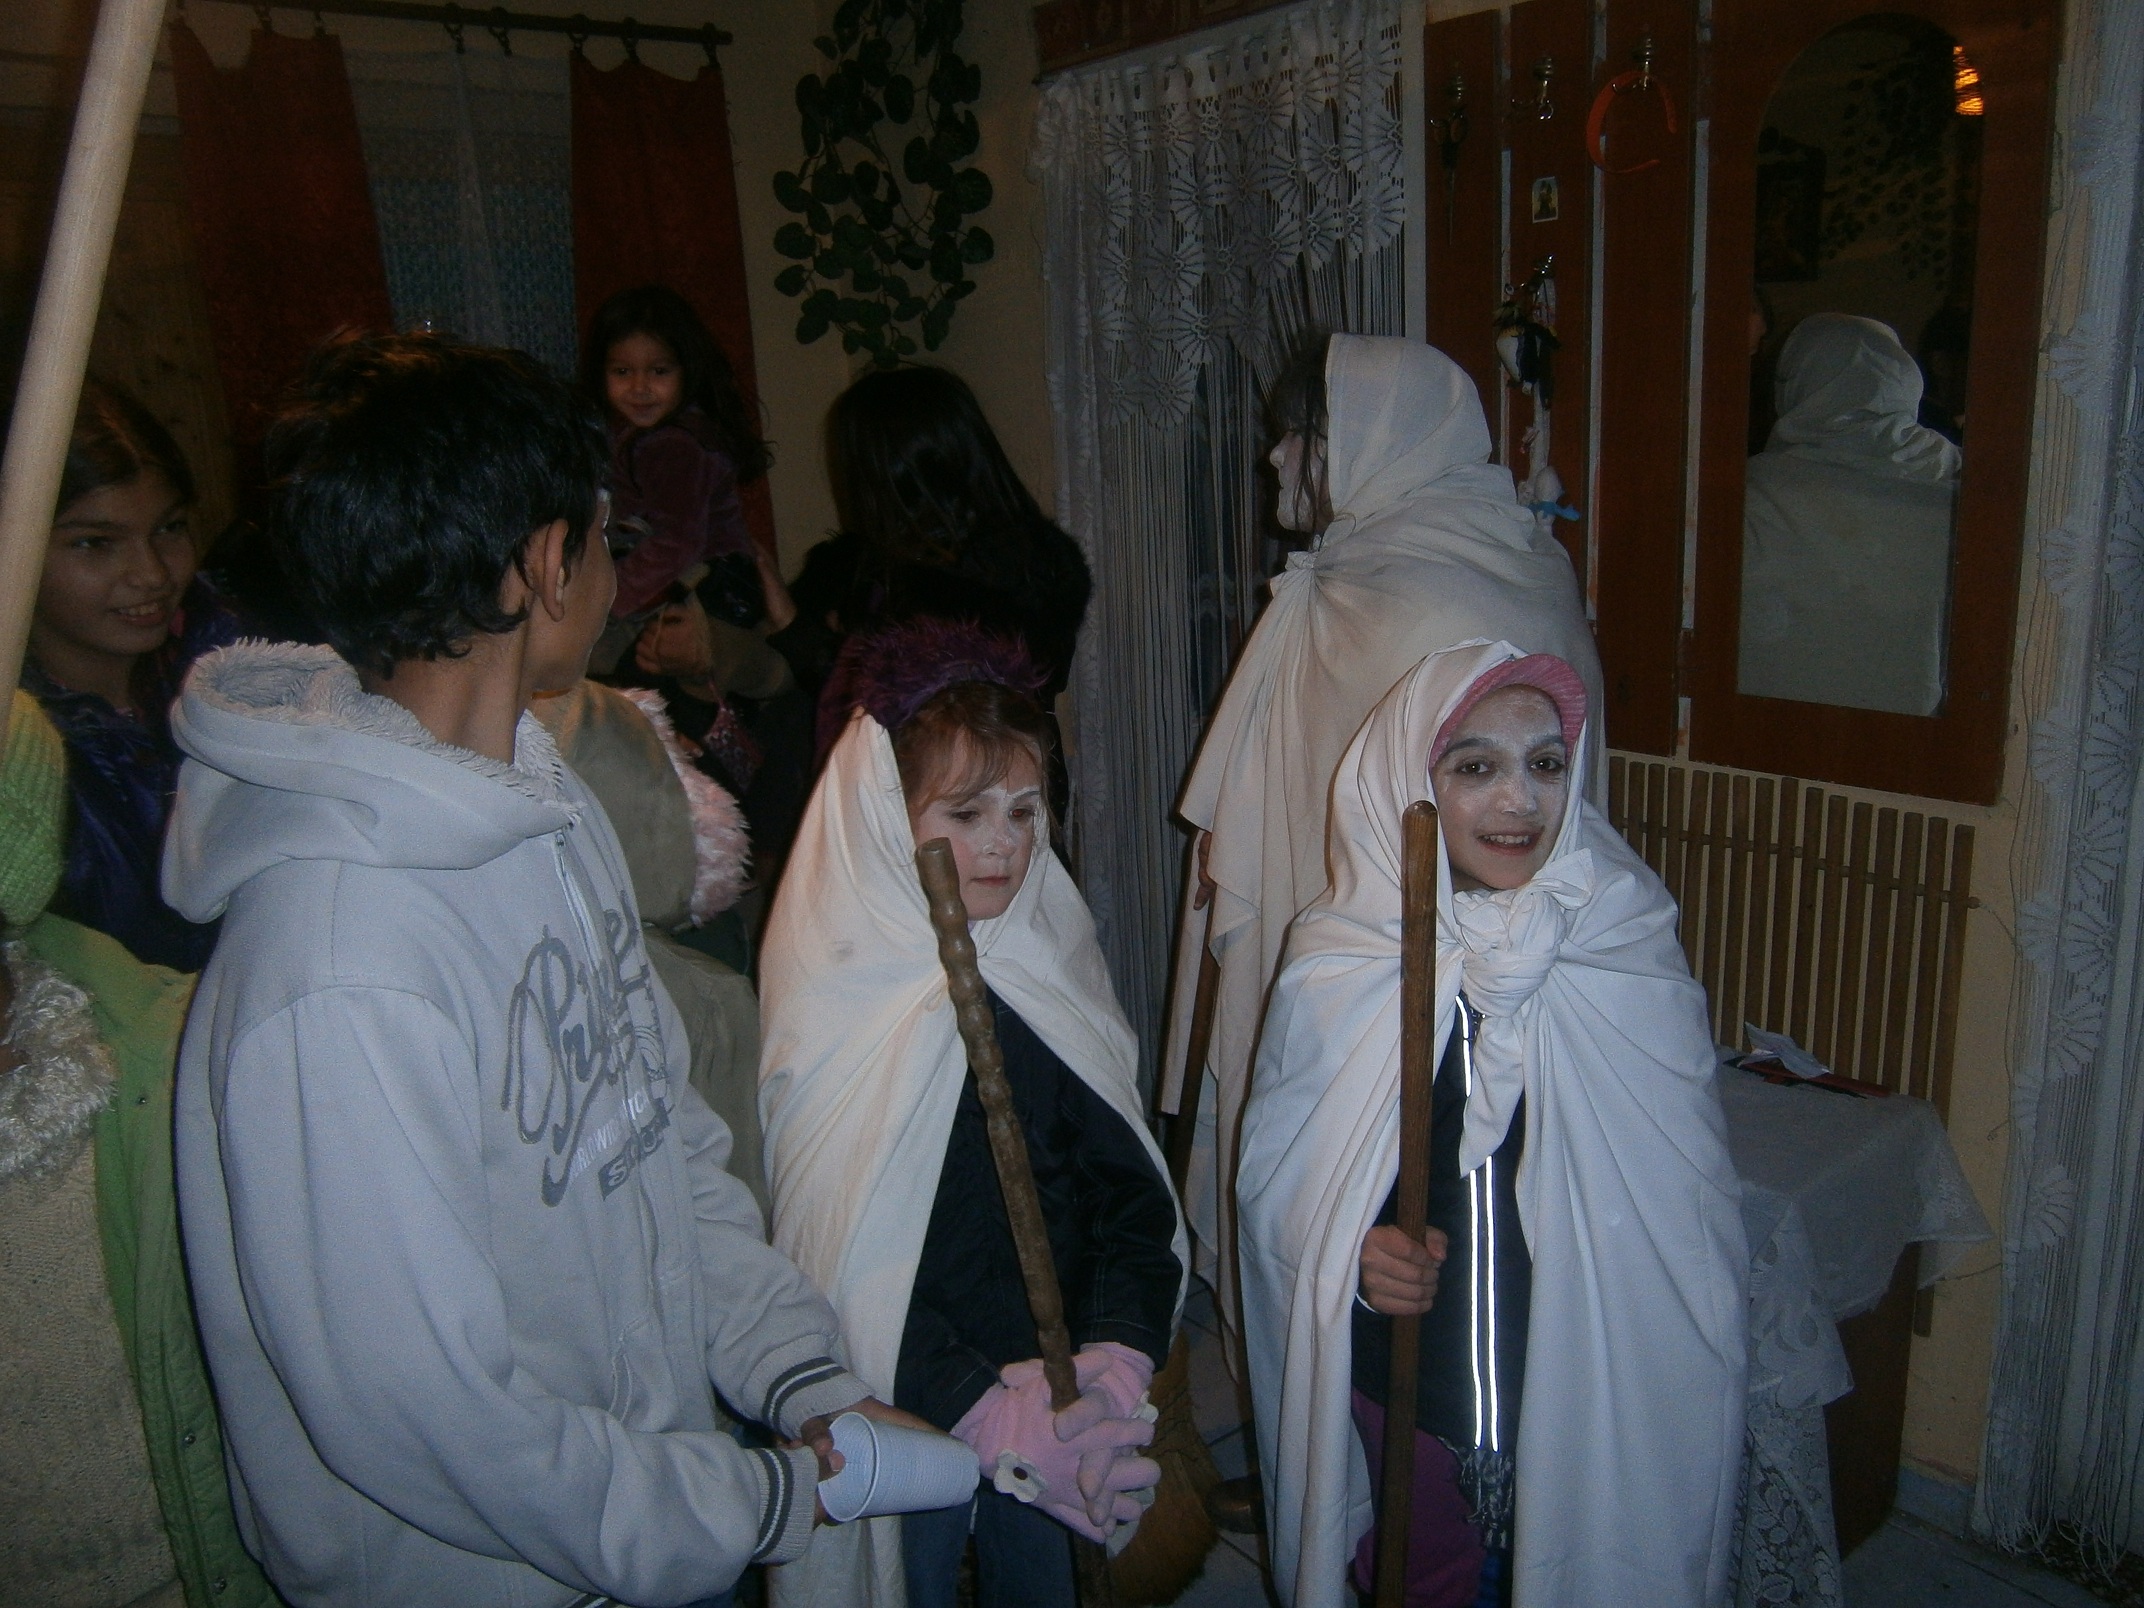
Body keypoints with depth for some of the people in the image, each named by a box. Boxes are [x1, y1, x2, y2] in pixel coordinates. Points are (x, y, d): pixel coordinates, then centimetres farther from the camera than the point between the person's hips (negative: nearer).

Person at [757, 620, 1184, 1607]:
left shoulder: (1048, 975, -2)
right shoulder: (834, 1010, -15)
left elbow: (1134, 1190, -3)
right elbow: (850, 1264, -17)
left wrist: (1115, 1361, -17)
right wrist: (991, 1418, -22)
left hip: (1055, 1404, 4)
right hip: (905, 1424, -4)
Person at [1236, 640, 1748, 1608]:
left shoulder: (1631, 944, -10)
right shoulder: (1337, 960, -10)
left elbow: (1684, 1190, -4)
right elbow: (1274, 1165, -2)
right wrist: (1352, 1252, -20)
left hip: (1593, 1373, 0)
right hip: (1398, 1364, 1)